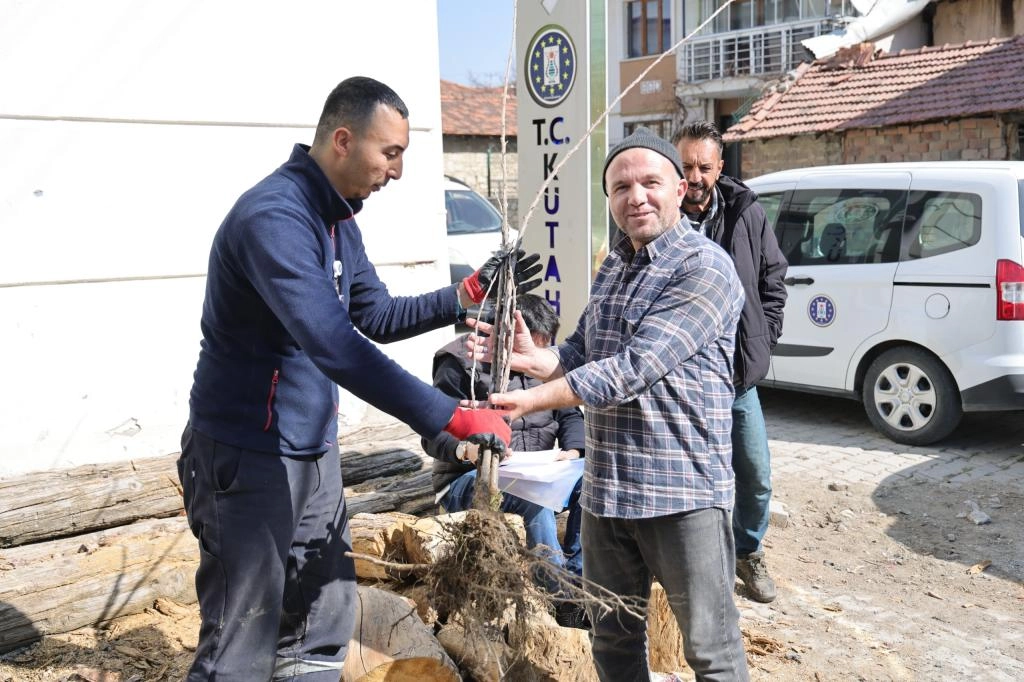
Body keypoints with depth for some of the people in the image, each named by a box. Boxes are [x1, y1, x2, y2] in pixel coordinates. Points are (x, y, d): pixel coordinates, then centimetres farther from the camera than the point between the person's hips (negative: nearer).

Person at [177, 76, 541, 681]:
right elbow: (334, 345, -34)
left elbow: (377, 318, 17)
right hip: (251, 457, -9)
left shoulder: (338, 220, 9)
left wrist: (470, 293, 5)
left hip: (315, 453, 9)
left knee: (322, 627, 16)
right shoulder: (274, 216, -23)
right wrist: (454, 418, -35)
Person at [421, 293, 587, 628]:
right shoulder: (461, 365, -10)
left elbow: (570, 415, 12)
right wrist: (466, 450, -36)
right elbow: (433, 436, -14)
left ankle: (577, 579, -16)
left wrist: (573, 450, -10)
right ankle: (564, 600, -28)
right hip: (468, 480, -6)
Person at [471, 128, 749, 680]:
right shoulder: (611, 267, 12)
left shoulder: (705, 269, -15)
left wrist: (530, 401, -25)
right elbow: (581, 356, 15)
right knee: (612, 637, 20)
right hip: (605, 489, 7)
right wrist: (530, 356, -7)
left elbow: (634, 368, -24)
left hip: (684, 489, -7)